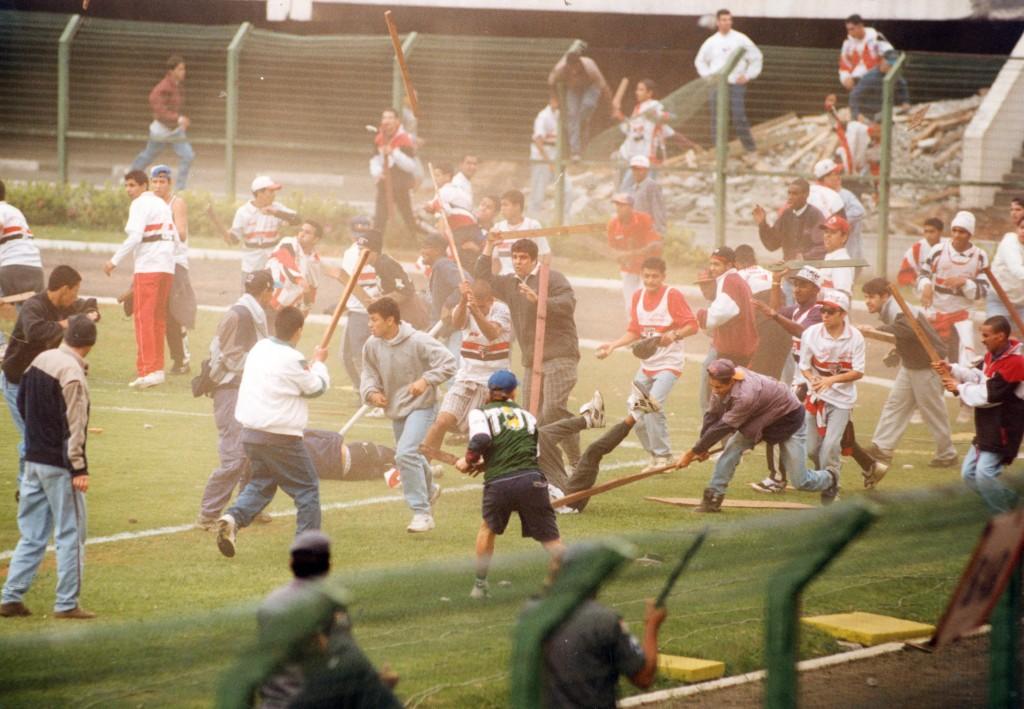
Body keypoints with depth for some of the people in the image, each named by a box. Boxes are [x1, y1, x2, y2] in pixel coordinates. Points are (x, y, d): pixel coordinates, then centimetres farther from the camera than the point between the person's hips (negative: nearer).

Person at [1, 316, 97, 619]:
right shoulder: (72, 372, -18)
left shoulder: (40, 360, 6)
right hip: (59, 464, -8)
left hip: (33, 459, 8)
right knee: (70, 534, 1)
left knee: (31, 534, 13)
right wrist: (79, 468, -17)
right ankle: (67, 603, 2)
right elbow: (73, 425, -19)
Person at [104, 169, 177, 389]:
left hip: (148, 266, -8)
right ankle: (157, 368, 18)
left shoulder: (140, 204, -5)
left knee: (143, 317, -10)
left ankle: (147, 370, -18)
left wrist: (115, 260, -12)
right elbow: (175, 237, 19)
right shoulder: (162, 204, 20)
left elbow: (135, 237, -16)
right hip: (167, 266, 8)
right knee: (158, 319, 15)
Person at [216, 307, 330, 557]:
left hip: (251, 432, 7)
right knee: (307, 487, 7)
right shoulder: (292, 360, -16)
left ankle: (233, 518, -4)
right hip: (281, 438, -7)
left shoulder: (259, 348, 6)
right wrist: (319, 363, 16)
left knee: (261, 483, 21)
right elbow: (318, 387, -1)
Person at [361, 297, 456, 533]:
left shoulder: (418, 341, -23)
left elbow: (447, 363, -20)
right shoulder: (372, 345, -7)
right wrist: (371, 392, -14)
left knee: (405, 454, -24)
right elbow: (369, 374, 6)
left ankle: (422, 512, -17)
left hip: (420, 407, -7)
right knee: (407, 456, 24)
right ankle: (428, 489, 56)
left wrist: (426, 381, -28)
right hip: (395, 408, 7)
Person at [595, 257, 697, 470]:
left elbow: (692, 326, -13)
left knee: (653, 405, -23)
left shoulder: (673, 295, -10)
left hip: (669, 363, -7)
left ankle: (663, 457, -13)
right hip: (647, 363, 7)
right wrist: (613, 346, 4)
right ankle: (655, 456, 20)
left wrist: (674, 335, -31)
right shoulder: (638, 297, 9)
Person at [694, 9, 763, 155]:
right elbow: (700, 61, 22)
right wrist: (709, 75, 7)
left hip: (736, 84, -3)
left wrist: (748, 76, -2)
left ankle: (750, 147, -2)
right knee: (717, 119, 1)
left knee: (739, 118, -11)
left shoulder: (741, 39, 1)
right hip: (718, 85, 3)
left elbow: (756, 58, 6)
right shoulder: (711, 42, 9)